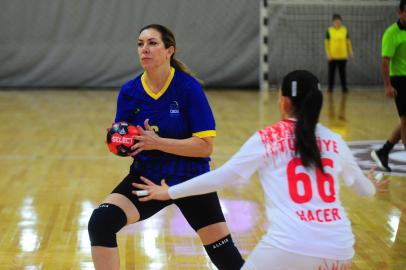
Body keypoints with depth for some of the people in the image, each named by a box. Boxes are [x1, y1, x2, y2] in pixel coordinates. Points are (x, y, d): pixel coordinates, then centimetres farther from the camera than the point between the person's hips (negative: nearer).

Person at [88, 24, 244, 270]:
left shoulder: (189, 87, -15)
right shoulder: (129, 92, -5)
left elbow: (205, 146, -19)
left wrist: (157, 142, -27)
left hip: (190, 179, -3)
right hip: (147, 177, 3)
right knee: (100, 222, -21)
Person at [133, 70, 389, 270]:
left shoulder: (267, 139, 3)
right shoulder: (334, 141, 14)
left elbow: (222, 176, 4)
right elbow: (363, 188, 28)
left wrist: (170, 192, 14)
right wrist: (374, 186, 53)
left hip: (290, 246, -4)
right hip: (339, 248, 4)